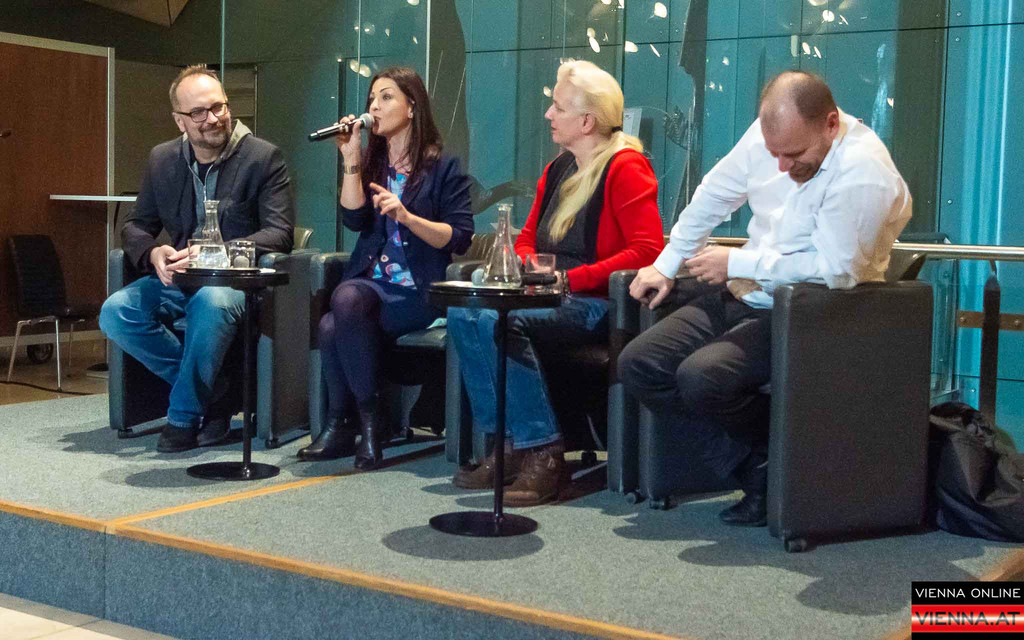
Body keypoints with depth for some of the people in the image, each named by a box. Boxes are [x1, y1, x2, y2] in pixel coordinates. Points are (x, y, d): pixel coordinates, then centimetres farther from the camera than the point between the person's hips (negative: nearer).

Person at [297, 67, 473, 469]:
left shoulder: (443, 167, 3)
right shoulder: (371, 162, 17)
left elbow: (460, 238, -6)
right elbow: (354, 219, 2)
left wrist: (406, 216, -18)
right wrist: (351, 160, -5)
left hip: (418, 291, -4)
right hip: (371, 281, 4)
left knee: (334, 327, -30)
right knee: (342, 308, -31)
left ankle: (340, 423, -11)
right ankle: (353, 423, -15)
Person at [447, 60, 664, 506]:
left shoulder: (625, 168, -8)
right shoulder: (557, 170, 18)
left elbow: (648, 251, -17)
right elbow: (528, 236, 26)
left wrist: (570, 278, -18)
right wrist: (527, 270, 2)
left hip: (599, 304, -8)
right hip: (550, 297, 8)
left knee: (501, 320, -30)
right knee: (463, 313, -16)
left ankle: (541, 452, -24)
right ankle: (507, 443, -15)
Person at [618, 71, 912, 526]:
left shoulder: (864, 172, -22)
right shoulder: (771, 134, -1)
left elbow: (835, 269, -26)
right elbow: (714, 194, 14)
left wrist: (738, 263, -19)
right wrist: (666, 265, 15)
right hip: (743, 297, 8)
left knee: (702, 378, -30)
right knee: (638, 364, -5)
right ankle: (754, 470, -2)